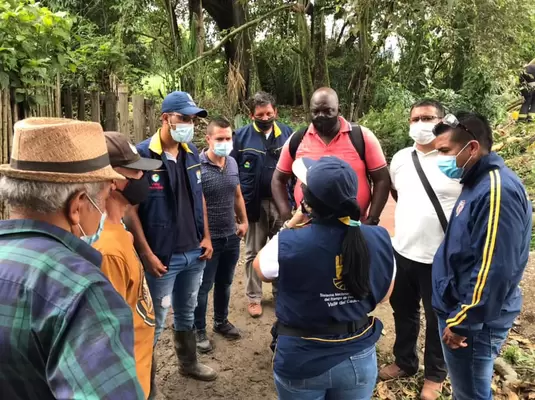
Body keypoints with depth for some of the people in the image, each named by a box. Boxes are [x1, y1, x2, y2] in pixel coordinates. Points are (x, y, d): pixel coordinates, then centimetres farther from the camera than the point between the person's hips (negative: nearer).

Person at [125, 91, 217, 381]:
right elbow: (129, 207, -14)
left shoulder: (191, 152, 5)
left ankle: (188, 363, 44)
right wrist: (146, 253, -16)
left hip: (194, 252, 6)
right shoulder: (142, 155, -15)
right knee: (154, 321, 8)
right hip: (163, 256, -6)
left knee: (186, 313, 24)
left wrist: (206, 236, 9)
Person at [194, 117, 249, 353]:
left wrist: (244, 221, 15)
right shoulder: (196, 166, -18)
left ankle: (221, 321, 41)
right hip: (207, 239, -6)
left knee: (225, 283, 21)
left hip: (231, 236, 6)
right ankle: (199, 330, 27)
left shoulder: (232, 163, 3)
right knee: (203, 287, 9)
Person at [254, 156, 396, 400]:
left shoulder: (287, 243, -25)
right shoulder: (379, 239, -15)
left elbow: (260, 269, -2)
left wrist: (293, 224, -1)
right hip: (358, 358, 2)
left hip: (302, 360, -2)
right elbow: (382, 296, 1)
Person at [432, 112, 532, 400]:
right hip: (463, 312, 9)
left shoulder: (497, 190, -24)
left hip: (474, 322, -9)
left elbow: (494, 270, -27)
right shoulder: (479, 183, 8)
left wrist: (462, 322, -19)